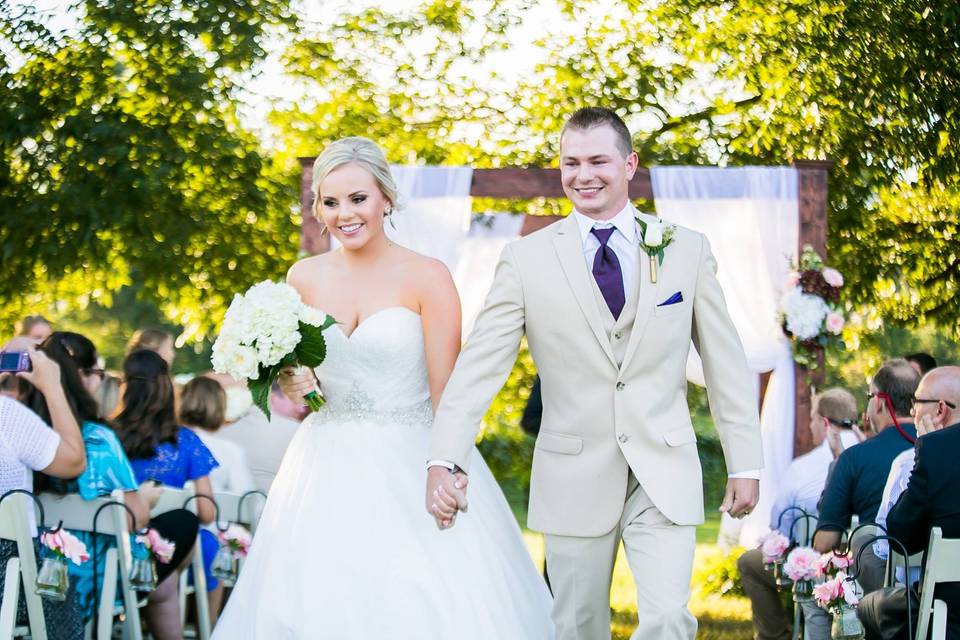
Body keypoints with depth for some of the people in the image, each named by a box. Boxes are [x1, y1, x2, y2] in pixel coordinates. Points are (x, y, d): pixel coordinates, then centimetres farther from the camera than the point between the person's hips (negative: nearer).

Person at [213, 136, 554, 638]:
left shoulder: (427, 278, -8)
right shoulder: (304, 278, 5)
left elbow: (447, 396, -8)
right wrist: (293, 386, -4)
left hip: (410, 465, -4)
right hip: (328, 470, 4)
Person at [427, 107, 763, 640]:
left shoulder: (687, 251, 3)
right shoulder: (527, 259, -1)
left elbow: (725, 362, 6)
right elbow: (480, 364, -7)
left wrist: (745, 464, 4)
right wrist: (444, 460, -17)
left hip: (664, 474, 0)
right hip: (574, 476, 0)